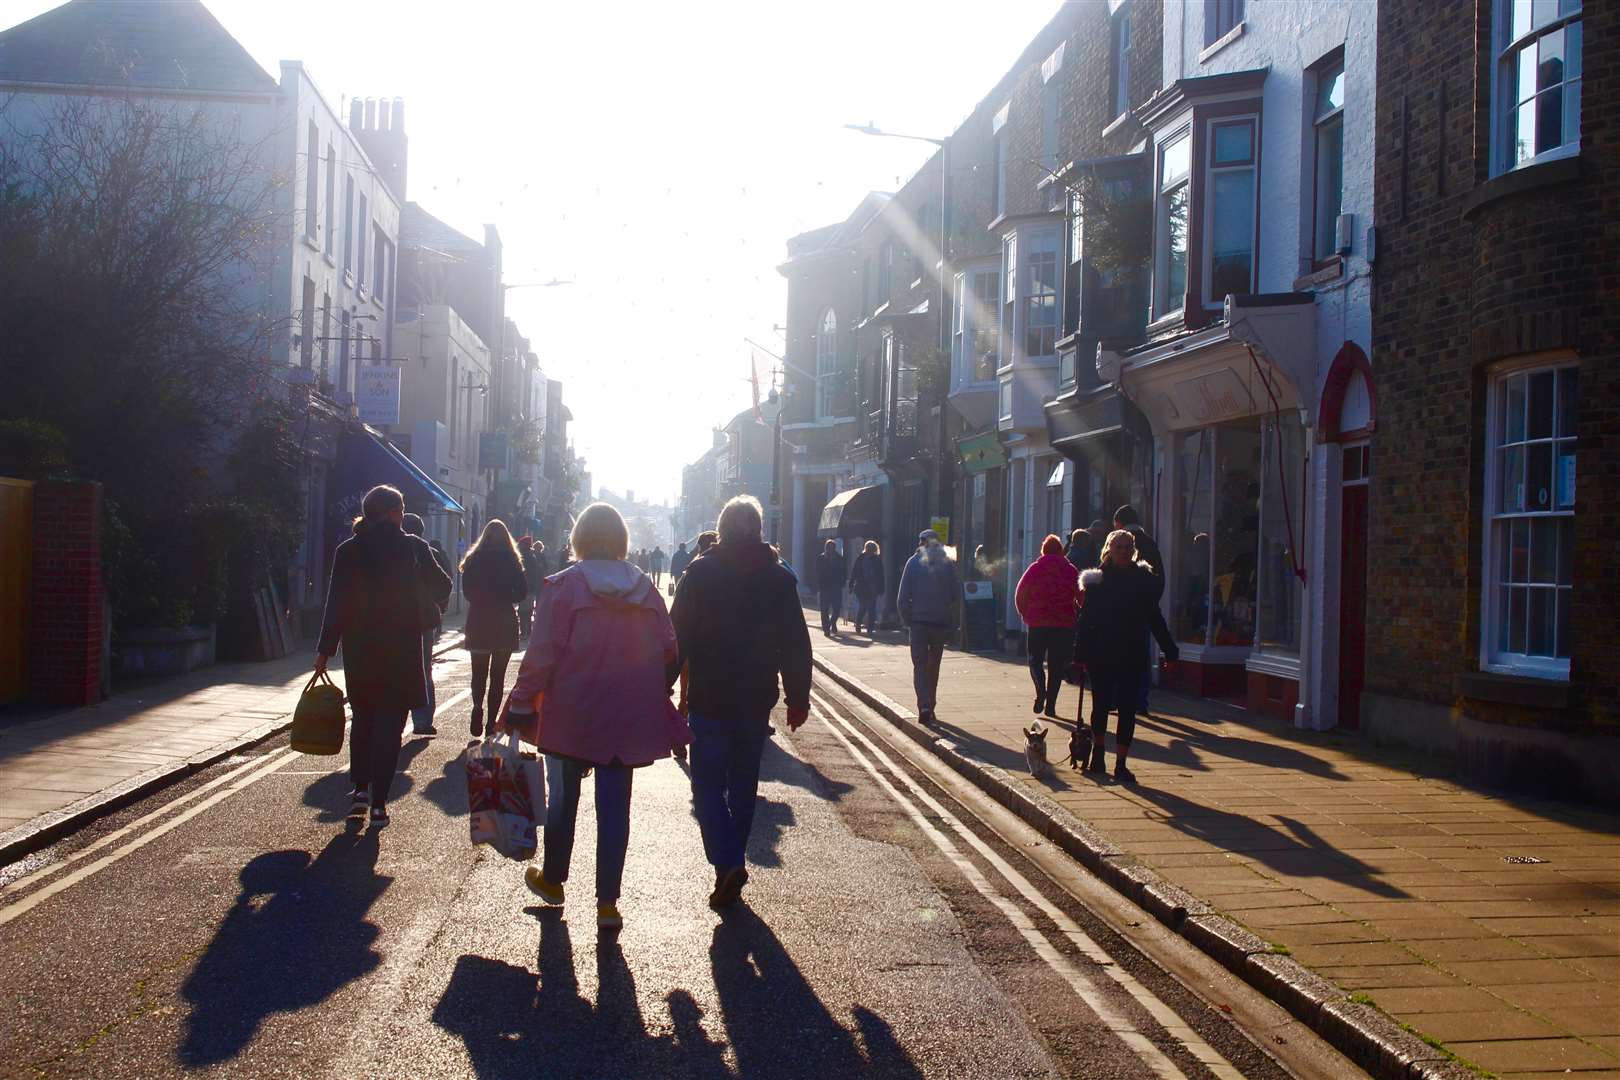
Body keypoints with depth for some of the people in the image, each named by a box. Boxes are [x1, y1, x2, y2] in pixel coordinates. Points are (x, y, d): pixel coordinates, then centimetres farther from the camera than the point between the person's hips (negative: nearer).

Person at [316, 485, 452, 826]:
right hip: (401, 651, -2)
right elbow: (442, 588, 2)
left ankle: (360, 789, 18)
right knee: (389, 723, 3)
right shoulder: (414, 548, -6)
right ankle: (378, 804, 0)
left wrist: (325, 649, -3)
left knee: (362, 718, 20)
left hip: (359, 651, 2)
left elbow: (337, 602, -6)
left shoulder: (348, 551, -3)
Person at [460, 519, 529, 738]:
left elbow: (467, 591, 1)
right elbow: (522, 591, -3)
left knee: (479, 672, 9)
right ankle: (492, 719, 6)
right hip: (505, 623, 0)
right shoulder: (512, 561, -3)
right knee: (498, 674, 8)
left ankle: (478, 707, -17)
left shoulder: (474, 560, -2)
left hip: (479, 622, 0)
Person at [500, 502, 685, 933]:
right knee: (614, 807, 6)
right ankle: (607, 901, 7)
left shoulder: (562, 586, -11)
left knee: (563, 798, 17)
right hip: (628, 720, 2)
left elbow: (542, 655, -13)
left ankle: (552, 879, 35)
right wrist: (648, 695, 18)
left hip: (571, 718, -2)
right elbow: (668, 651, 4)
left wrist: (520, 705, -4)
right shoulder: (646, 589, 1)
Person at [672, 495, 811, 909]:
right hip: (756, 701, 3)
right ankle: (732, 865, 23)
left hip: (710, 699, -3)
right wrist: (798, 697, 8)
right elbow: (796, 645, 3)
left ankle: (728, 862, -17)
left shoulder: (700, 573, -5)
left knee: (708, 783, 1)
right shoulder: (779, 577, 2)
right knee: (743, 784, 15)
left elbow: (679, 636, -7)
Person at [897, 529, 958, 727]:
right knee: (933, 666, 15)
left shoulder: (914, 563, -1)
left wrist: (907, 620, 4)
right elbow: (954, 597, 5)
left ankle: (924, 706, -17)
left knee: (920, 666, -1)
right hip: (941, 622, 2)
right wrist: (951, 625, 12)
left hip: (919, 621, -2)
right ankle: (930, 707, 19)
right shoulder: (948, 564, 3)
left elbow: (903, 597, -4)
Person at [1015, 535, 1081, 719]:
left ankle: (1041, 691, -15)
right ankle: (1051, 704, 4)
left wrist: (1026, 616, 13)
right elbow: (1081, 598, 2)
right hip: (1064, 624, 1)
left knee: (1035, 659, 11)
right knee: (1057, 664, 7)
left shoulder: (1035, 568, 1)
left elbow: (1019, 596, 0)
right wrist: (1075, 616, 17)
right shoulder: (1071, 570, 4)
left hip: (1038, 623, -1)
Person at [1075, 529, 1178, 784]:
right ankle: (1098, 752, 30)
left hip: (1132, 655, 0)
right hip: (1101, 655, 0)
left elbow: (1154, 618, 9)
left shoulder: (1145, 580, 3)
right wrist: (1081, 655, -6)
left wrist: (1169, 650, 6)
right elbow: (1086, 620, 0)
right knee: (1101, 705, 8)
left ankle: (1121, 763, 2)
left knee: (1127, 708, -3)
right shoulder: (1096, 581, 1)